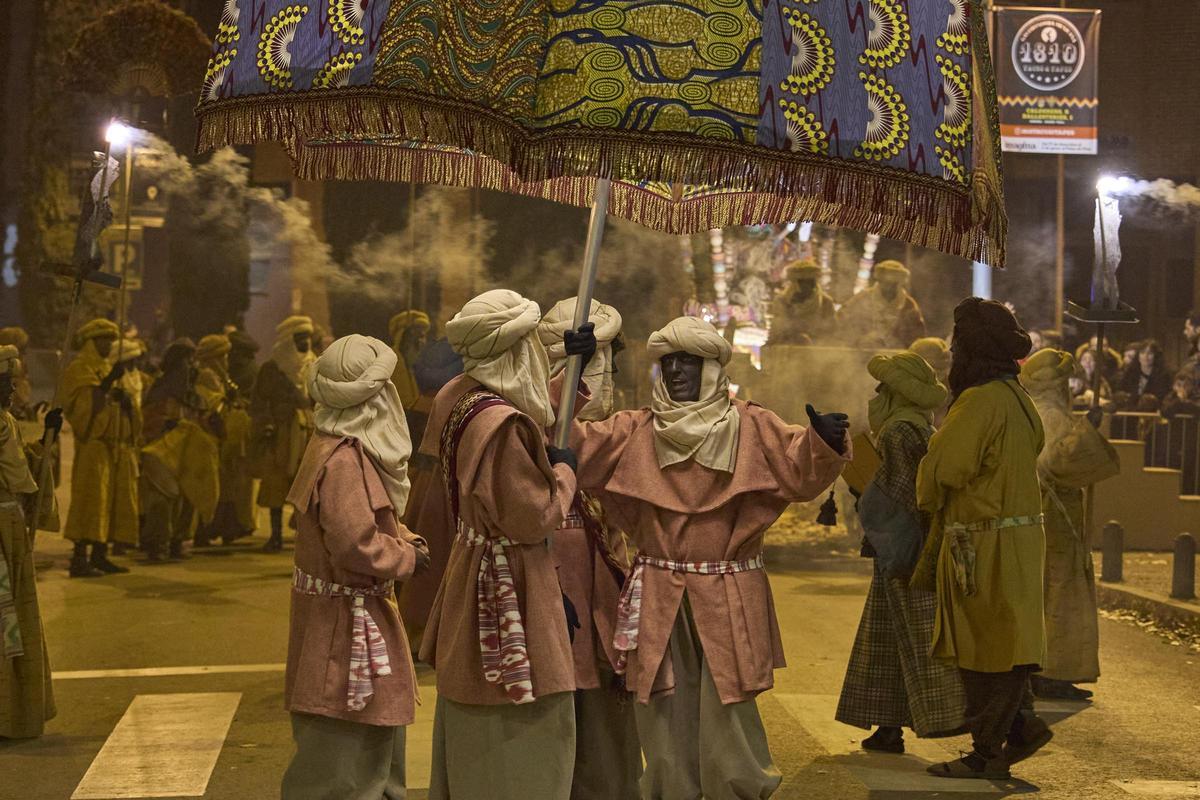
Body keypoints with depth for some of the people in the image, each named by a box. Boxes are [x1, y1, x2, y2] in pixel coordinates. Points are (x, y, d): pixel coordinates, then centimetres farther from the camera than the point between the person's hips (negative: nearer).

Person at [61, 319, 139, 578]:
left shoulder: (106, 368, 23)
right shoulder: (79, 368, -4)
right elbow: (86, 404, -17)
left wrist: (125, 401, 2)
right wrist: (108, 383, -26)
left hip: (116, 445, 9)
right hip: (93, 443, -9)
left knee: (113, 500, 7)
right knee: (90, 499, -13)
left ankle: (99, 555, 12)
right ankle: (79, 558, -13)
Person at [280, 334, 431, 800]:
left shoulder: (340, 447, 8)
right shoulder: (345, 460, -23)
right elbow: (357, 544, -29)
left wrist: (402, 538, 0)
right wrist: (408, 557, -13)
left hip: (355, 616, 10)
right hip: (349, 623, -10)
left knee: (375, 748, 21)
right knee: (340, 761, -2)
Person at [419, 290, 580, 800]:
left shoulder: (459, 399, 3)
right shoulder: (502, 424, -26)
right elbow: (535, 519, -21)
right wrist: (564, 472, -4)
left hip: (473, 566, 10)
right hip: (509, 585, -10)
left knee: (474, 734, 21)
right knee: (520, 733, 2)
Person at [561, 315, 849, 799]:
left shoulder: (751, 428, 2)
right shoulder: (634, 432, 7)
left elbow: (803, 471, -6)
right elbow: (572, 447, -3)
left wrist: (825, 442, -28)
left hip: (728, 601, -2)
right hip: (658, 604, 2)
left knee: (726, 727, -3)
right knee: (666, 730, 8)